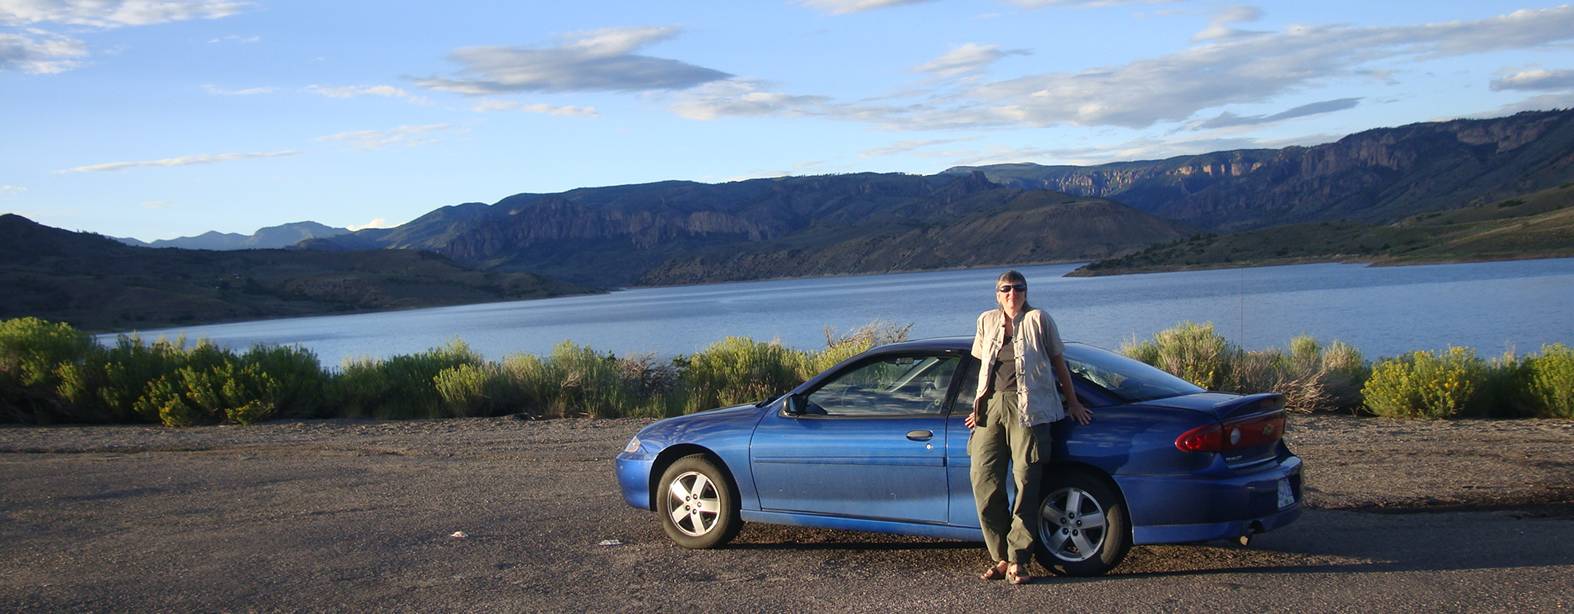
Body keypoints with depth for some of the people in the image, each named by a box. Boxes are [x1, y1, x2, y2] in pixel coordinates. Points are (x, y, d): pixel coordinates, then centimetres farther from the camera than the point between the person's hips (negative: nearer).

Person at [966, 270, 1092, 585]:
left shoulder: (1038, 319, 4)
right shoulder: (987, 321, 16)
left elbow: (1058, 362, 8)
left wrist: (1073, 403, 10)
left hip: (1027, 406, -4)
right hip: (992, 404, 4)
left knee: (1025, 479, -7)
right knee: (983, 476, -4)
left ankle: (1018, 561, -4)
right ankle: (1000, 556, 5)